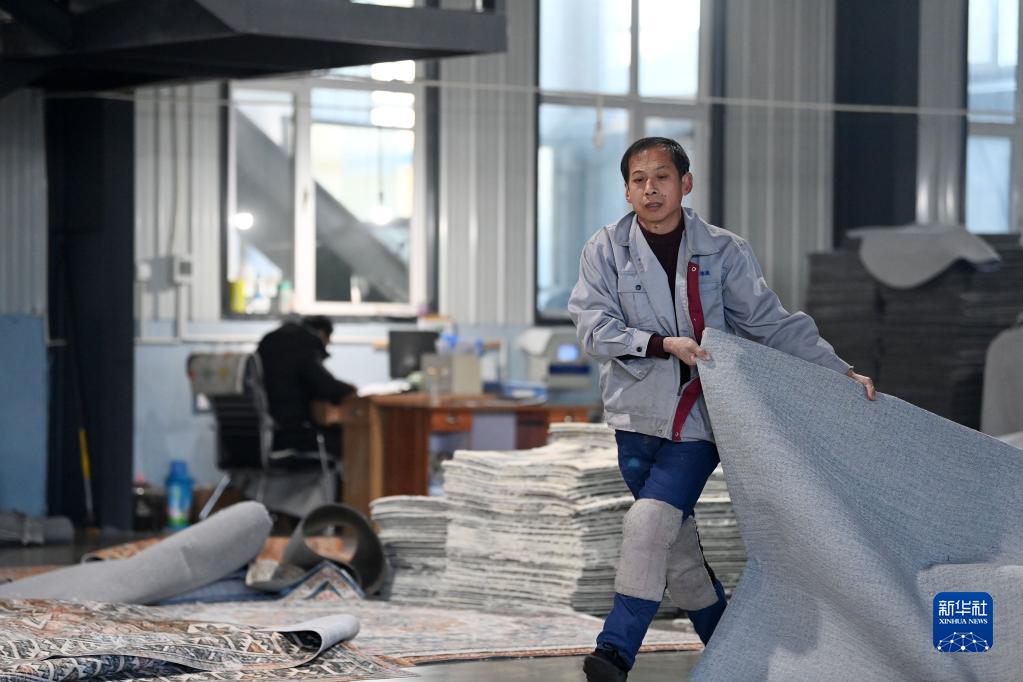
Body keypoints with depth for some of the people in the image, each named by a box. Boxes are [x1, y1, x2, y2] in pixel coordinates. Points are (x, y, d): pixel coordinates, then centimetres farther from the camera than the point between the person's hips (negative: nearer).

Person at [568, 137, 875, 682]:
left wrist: (840, 372, 2)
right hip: (637, 417, 2)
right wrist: (664, 343, -19)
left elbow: (772, 324, 6)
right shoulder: (606, 250, 2)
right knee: (679, 552, 7)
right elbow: (594, 328, -6)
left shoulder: (723, 251, 1)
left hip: (700, 419, -2)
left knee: (651, 522, -21)